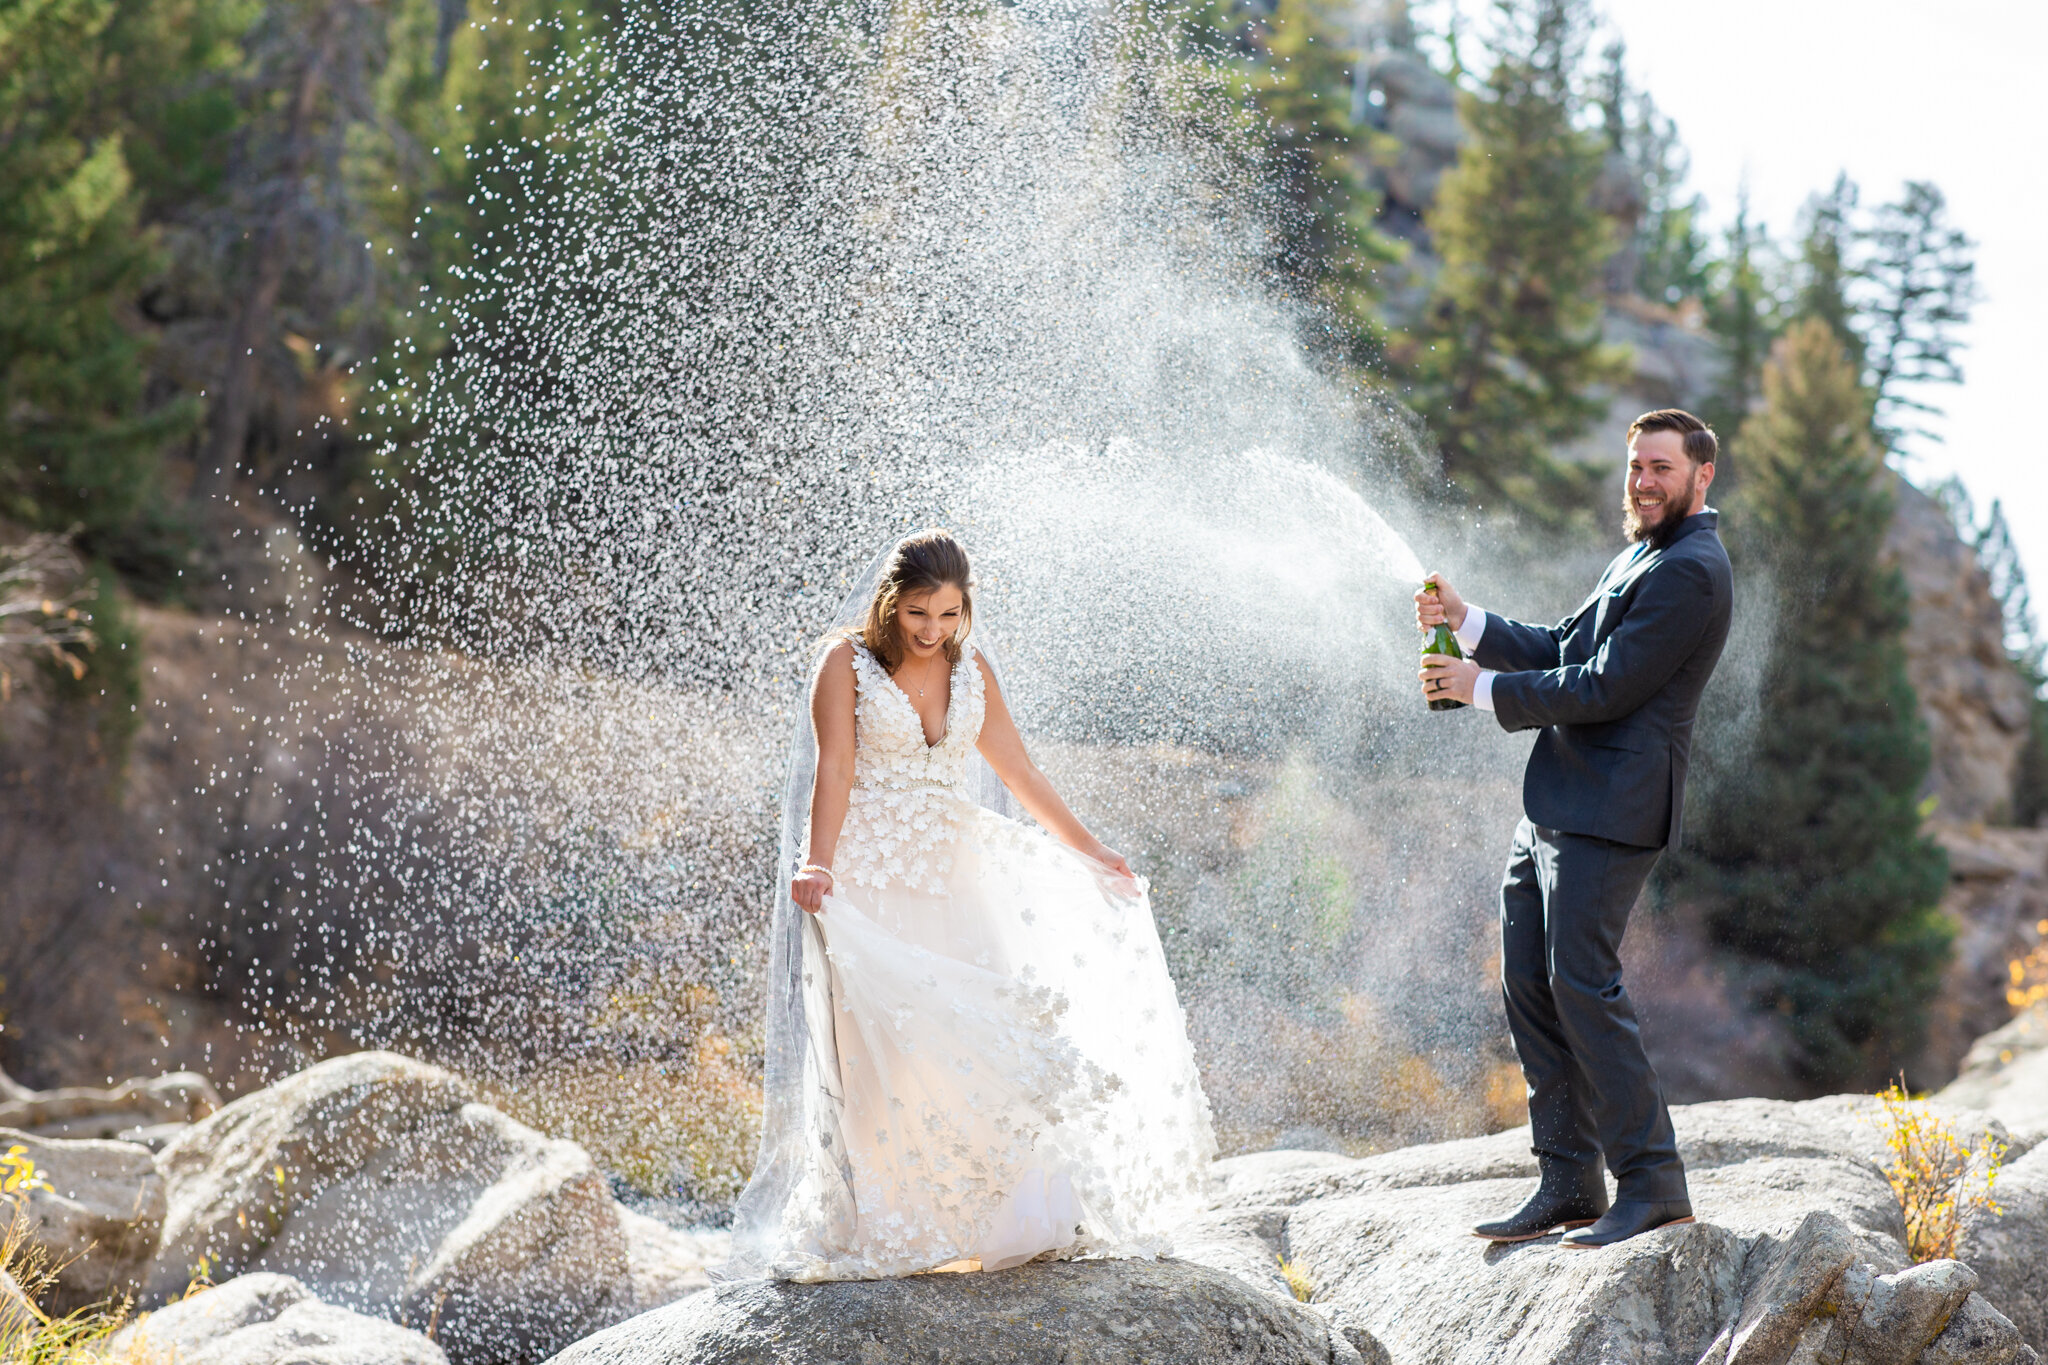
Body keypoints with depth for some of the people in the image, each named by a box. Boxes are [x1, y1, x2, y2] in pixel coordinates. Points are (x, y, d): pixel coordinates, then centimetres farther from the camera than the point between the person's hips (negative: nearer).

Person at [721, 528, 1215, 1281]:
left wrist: (1091, 852, 20)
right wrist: (817, 866, -28)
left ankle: (969, 1227, 4)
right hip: (869, 883, -4)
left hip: (953, 881, 4)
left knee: (977, 1051, -4)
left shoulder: (972, 671, 9)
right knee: (882, 1055, -7)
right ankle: (885, 1232, 0)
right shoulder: (848, 661, -4)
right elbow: (833, 772, -14)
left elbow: (1019, 773, 16)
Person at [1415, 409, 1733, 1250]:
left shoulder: (1689, 572, -12)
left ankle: (1653, 1185, -4)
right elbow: (1562, 651, 23)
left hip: (1605, 812, -10)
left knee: (1583, 986, -12)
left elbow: (1604, 689, -17)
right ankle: (1568, 1186, 15)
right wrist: (1467, 622, 10)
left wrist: (1485, 689, -9)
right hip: (1553, 807, 10)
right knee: (1528, 985, 9)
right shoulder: (1641, 559, 21)